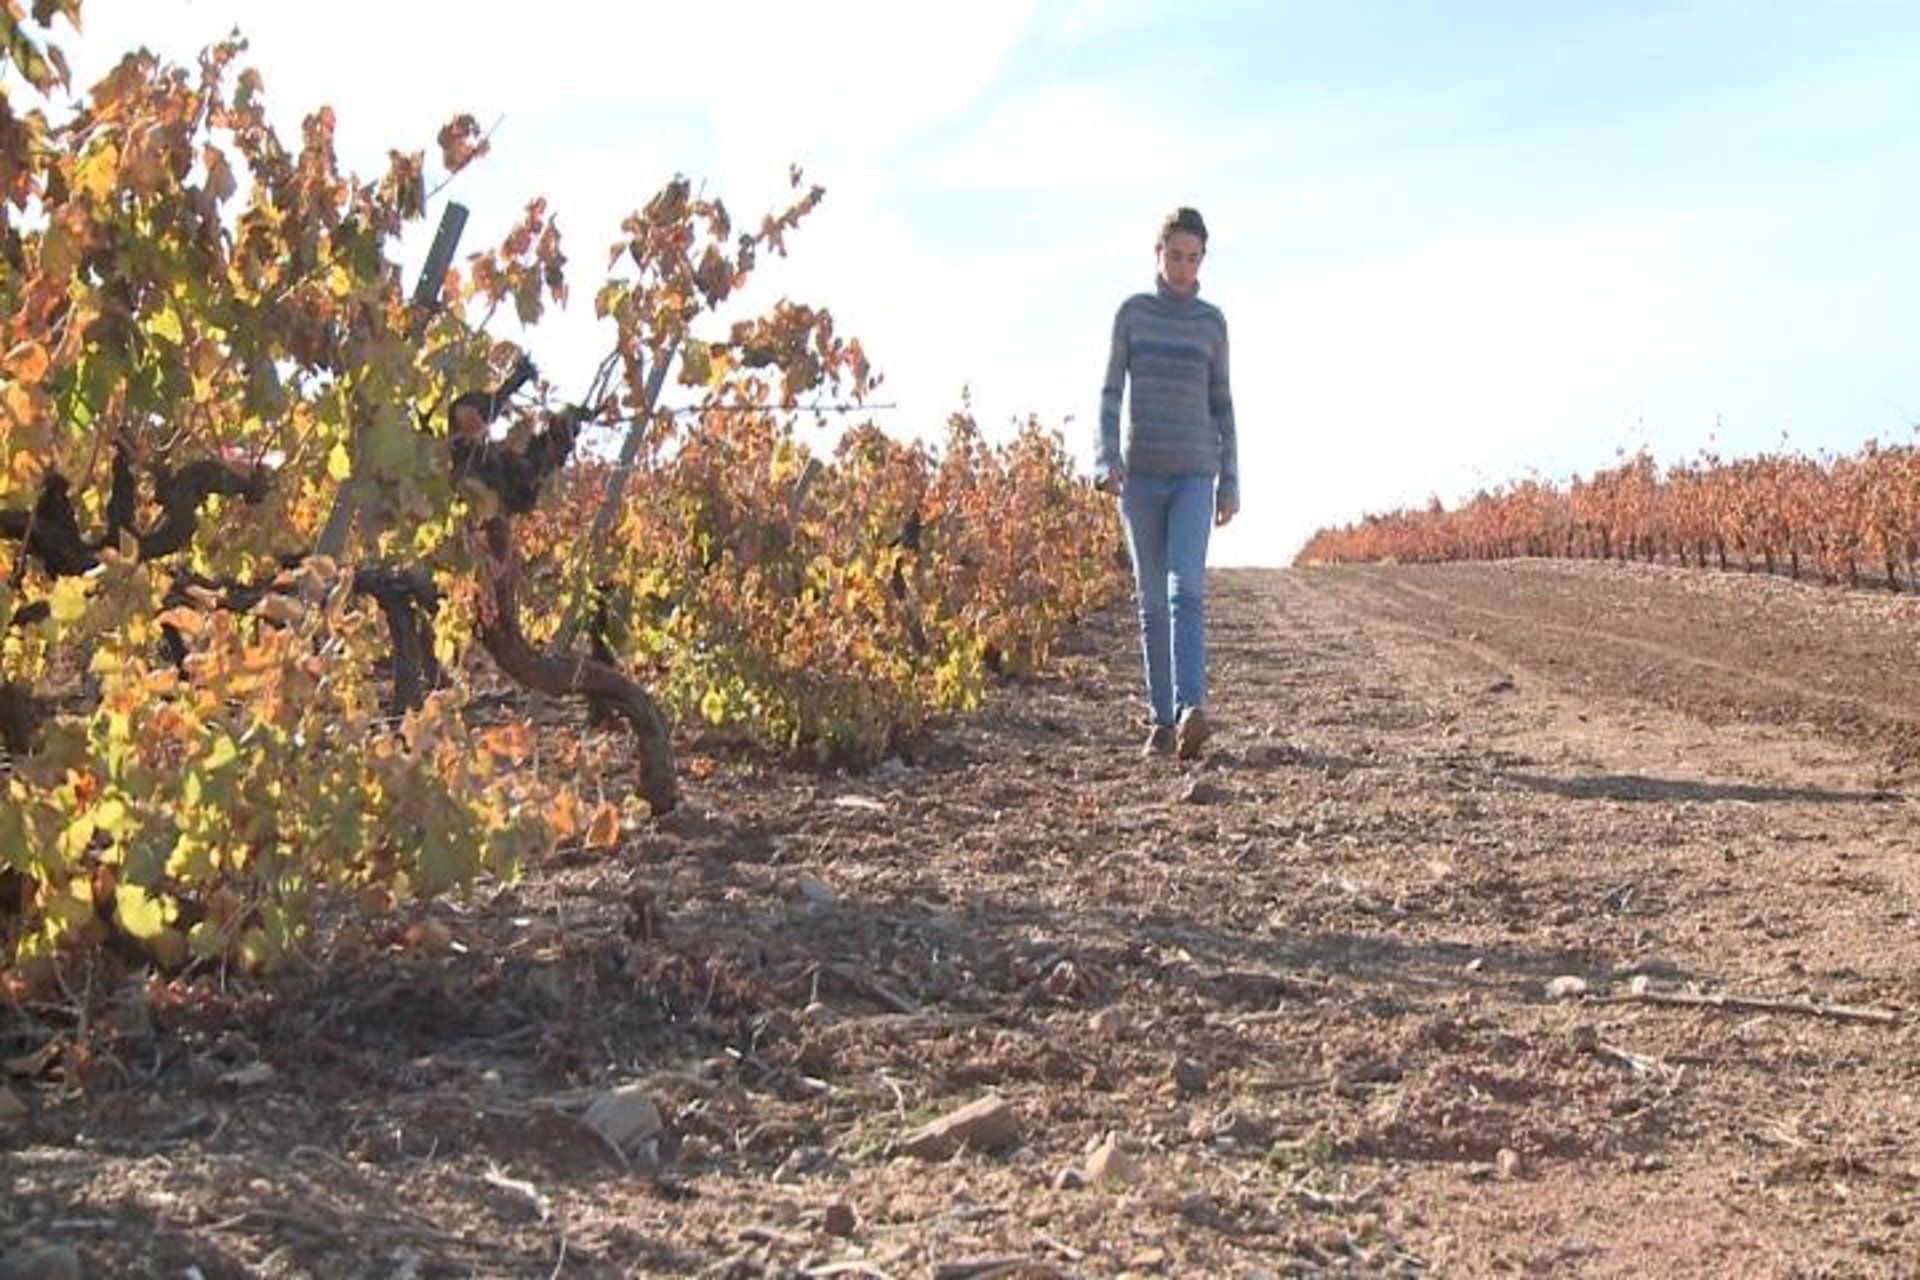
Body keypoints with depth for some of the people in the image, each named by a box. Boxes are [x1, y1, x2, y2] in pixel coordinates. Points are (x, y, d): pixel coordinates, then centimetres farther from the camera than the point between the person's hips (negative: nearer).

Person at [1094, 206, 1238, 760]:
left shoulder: (1212, 322, 6)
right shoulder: (1132, 312, 4)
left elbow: (1221, 403, 10)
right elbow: (1111, 391, 1)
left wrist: (1230, 482, 6)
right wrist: (1107, 459, -14)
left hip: (1194, 475, -1)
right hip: (1141, 474, 1)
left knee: (1187, 590, -18)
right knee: (1152, 599, 3)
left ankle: (1191, 712, -29)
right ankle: (1161, 720, 10)